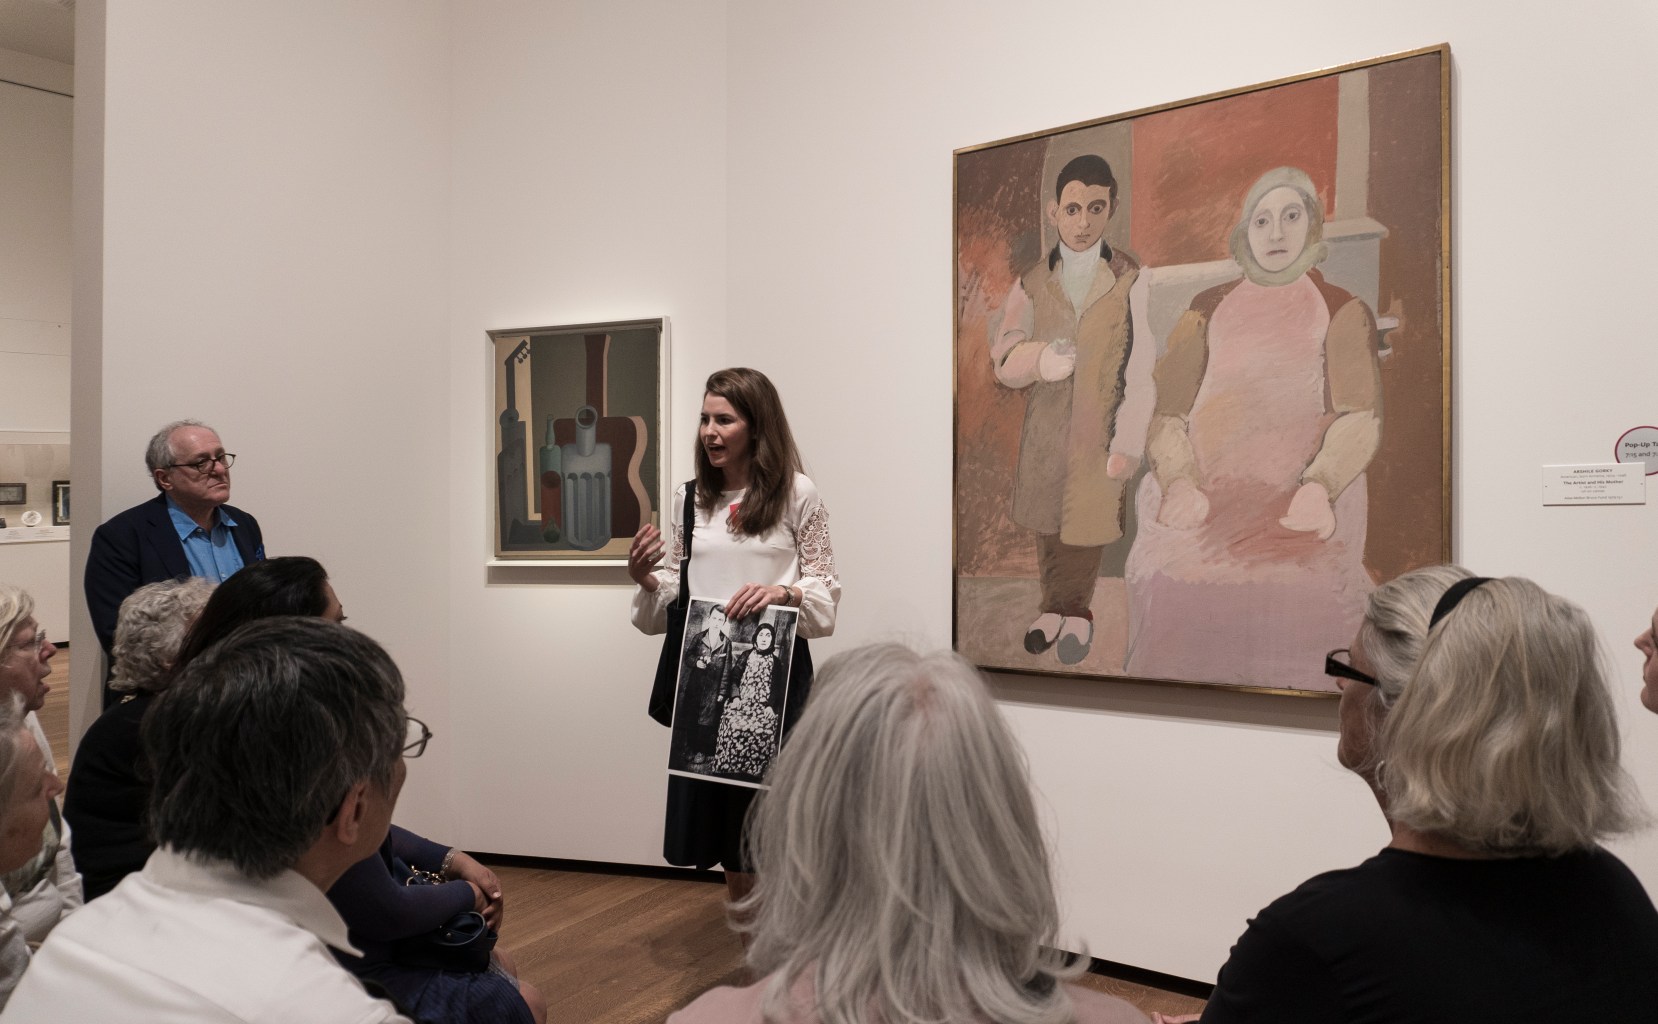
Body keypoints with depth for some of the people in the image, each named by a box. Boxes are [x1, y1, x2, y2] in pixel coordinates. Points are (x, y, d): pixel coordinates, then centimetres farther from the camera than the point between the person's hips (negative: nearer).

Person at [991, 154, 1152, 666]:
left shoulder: (1132, 280, -6)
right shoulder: (1032, 284, 3)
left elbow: (1140, 371, -7)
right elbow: (1003, 361, -2)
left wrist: (1127, 446, -10)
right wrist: (1039, 359, -24)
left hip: (1099, 431, -3)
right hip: (1044, 429, 3)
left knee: (1086, 526, 5)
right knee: (1046, 526, 13)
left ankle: (1074, 610, 26)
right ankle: (1057, 607, 31)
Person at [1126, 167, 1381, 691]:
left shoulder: (1343, 312, 15)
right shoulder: (1205, 312, 18)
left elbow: (1361, 419, 0)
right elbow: (1166, 415, 6)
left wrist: (1318, 487, -20)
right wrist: (1181, 485, -14)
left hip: (1302, 492, -1)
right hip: (1207, 489, 1)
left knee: (1302, 582, -31)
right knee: (1170, 573, -27)